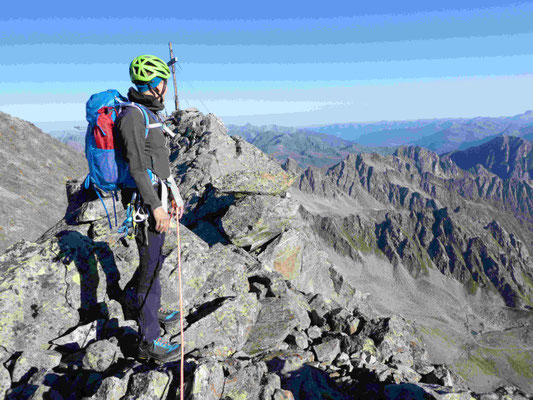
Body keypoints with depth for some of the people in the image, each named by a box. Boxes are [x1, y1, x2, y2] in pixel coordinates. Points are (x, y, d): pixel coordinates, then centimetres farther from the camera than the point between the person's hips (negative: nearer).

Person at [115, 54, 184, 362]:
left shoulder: (151, 114, 15)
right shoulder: (132, 116, -17)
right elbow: (136, 166, -22)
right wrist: (156, 206, -24)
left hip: (156, 196, 10)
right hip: (145, 200, -10)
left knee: (154, 258, 22)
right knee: (151, 265, -5)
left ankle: (152, 310, 41)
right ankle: (150, 341, 5)